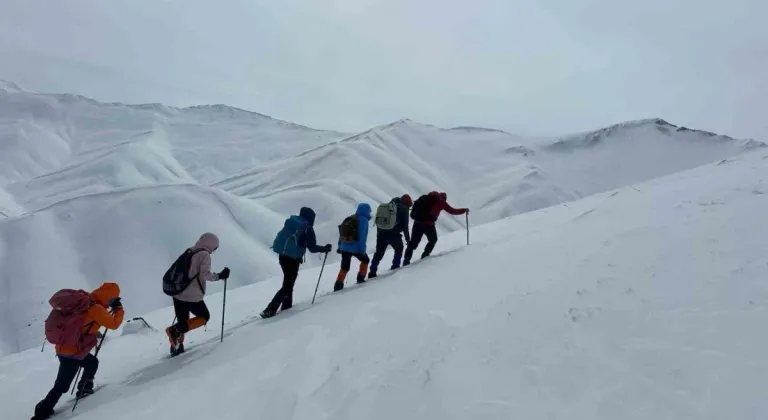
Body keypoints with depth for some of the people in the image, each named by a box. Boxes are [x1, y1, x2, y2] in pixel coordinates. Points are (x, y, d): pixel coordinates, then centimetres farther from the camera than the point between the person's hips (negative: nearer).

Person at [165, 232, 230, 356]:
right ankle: (175, 330, -5)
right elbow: (205, 274, -20)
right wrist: (219, 276, -8)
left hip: (178, 294, 8)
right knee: (204, 316, 12)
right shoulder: (205, 255, -11)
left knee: (183, 321, 21)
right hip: (192, 296, -8)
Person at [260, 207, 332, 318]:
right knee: (287, 286, -1)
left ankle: (286, 306, 29)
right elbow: (312, 248, -8)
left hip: (282, 255, 7)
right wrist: (325, 248, 6)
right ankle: (269, 310, -8)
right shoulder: (307, 228, -8)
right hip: (292, 258, -7)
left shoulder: (290, 222, 11)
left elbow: (282, 237, 19)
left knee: (288, 283, 22)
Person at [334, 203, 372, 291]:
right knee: (365, 260, 22)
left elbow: (342, 233, 14)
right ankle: (360, 279, 23)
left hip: (344, 248, 6)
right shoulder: (363, 220, -8)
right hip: (356, 248, -6)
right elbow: (362, 236, -17)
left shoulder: (349, 219, 14)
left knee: (344, 268, 13)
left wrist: (340, 246, 18)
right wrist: (362, 250, -16)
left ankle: (338, 286, 5)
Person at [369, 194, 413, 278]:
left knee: (379, 252, 9)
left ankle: (372, 272, 4)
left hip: (382, 233, 4)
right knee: (399, 249, 23)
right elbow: (405, 225, -4)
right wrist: (408, 238, 2)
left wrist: (378, 233, 24)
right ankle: (395, 266, 19)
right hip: (394, 234, -4)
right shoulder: (403, 208, 2)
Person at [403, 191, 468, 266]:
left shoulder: (427, 197, 20)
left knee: (413, 242, 10)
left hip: (417, 222, 4)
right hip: (428, 224, -4)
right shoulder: (441, 201, 7)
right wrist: (465, 210, 21)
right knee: (433, 240, 22)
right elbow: (452, 211, 10)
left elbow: (416, 204, 24)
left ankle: (406, 259, 1)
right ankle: (425, 256, 16)